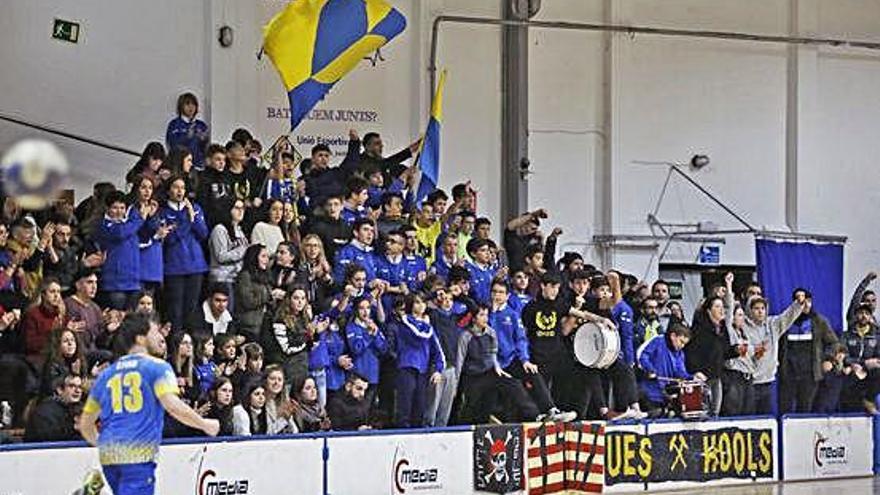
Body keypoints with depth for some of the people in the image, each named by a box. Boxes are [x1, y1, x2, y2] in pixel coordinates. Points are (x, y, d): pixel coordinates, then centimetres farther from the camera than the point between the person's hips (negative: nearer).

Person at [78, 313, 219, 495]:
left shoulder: (106, 374, 19)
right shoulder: (156, 367, 1)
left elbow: (85, 424, 21)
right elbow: (172, 406, -14)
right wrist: (204, 424, 0)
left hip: (108, 456, 7)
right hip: (139, 454, -7)